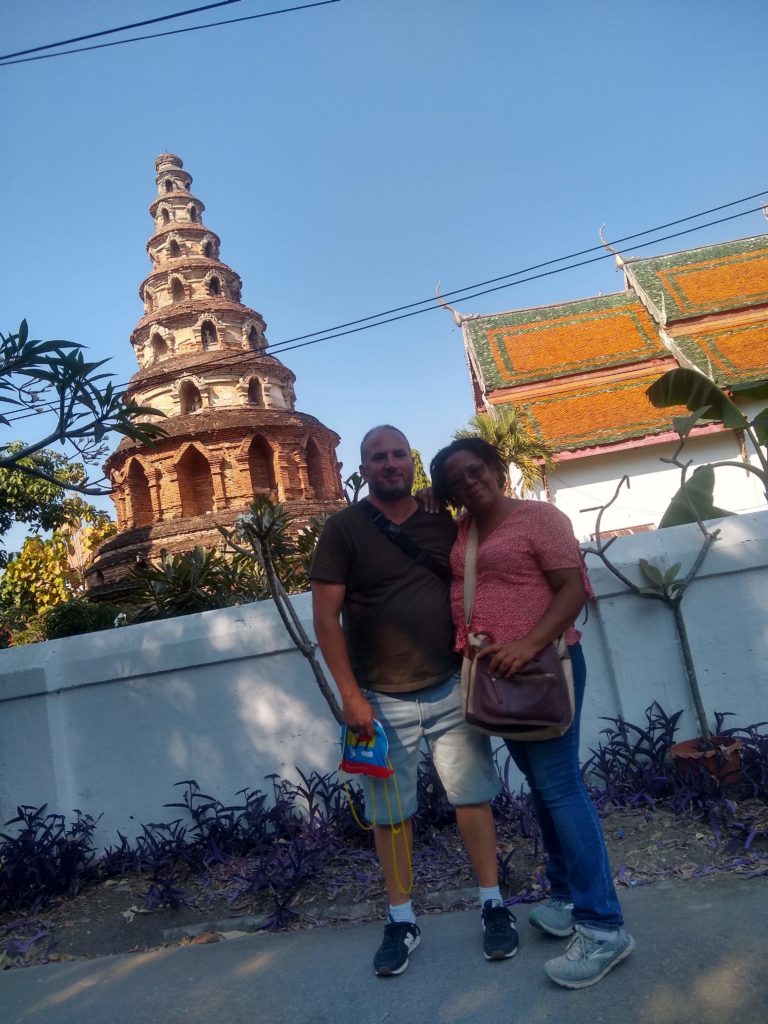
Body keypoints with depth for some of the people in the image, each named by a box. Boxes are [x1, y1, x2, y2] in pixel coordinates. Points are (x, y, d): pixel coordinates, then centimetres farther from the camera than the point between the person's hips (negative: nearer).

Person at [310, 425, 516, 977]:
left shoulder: (443, 523, 4)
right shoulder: (344, 528, -6)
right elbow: (326, 617, -8)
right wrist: (350, 694, -12)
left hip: (451, 688, 2)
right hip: (382, 699, -2)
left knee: (473, 796, 9)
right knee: (391, 813, 10)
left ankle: (494, 904, 25)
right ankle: (402, 920, 26)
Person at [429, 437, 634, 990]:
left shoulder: (539, 516, -7)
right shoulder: (461, 530, 12)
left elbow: (574, 588, -15)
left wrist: (529, 644, -26)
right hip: (495, 674, 7)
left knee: (559, 787, -8)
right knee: (542, 786, 14)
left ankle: (603, 927, 0)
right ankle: (568, 898, 27)